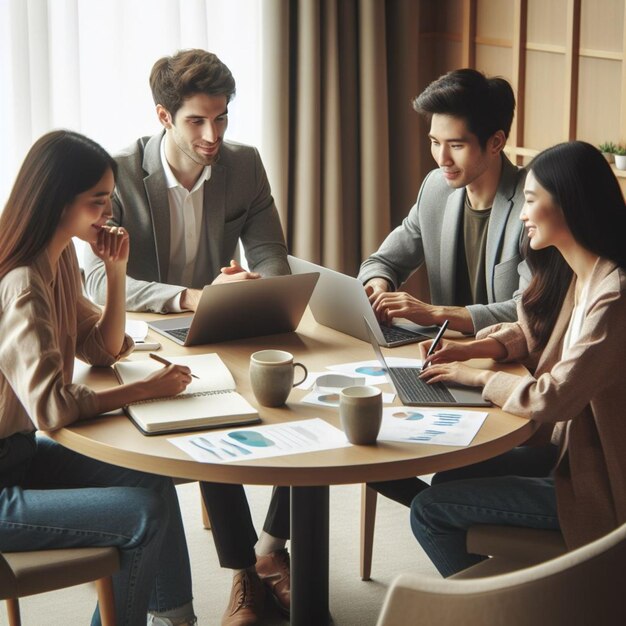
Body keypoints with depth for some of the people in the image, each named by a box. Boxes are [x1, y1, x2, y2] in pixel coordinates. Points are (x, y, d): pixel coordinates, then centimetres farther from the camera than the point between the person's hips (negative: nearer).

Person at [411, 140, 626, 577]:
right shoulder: (574, 276, 3)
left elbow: (552, 400, -28)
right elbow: (529, 333, 20)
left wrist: (476, 376, -13)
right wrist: (472, 348, 1)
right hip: (570, 453, 10)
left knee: (430, 511, -7)